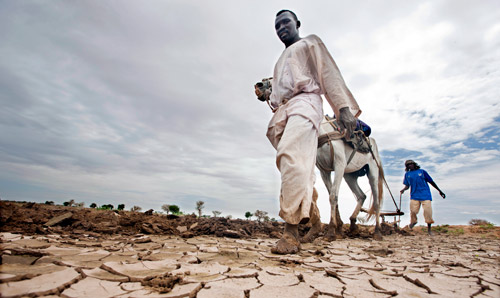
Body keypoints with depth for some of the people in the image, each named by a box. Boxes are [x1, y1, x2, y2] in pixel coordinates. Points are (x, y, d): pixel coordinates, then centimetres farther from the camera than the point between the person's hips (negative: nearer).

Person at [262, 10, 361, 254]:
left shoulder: (309, 43, 20)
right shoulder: (280, 61, 37)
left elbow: (329, 73, 3)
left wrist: (343, 106, -10)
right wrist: (263, 93, 12)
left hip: (304, 101, -6)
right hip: (282, 110, 7)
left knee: (291, 156, -30)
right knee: (298, 169, 0)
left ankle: (291, 232, -33)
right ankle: (314, 221, 12)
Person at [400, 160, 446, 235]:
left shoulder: (422, 172, 8)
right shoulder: (407, 174, 12)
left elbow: (431, 181, 13)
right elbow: (407, 186, 13)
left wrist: (439, 191, 14)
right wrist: (403, 189, -9)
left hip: (425, 194, -1)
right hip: (414, 195, 1)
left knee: (428, 211, -5)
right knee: (413, 211, -5)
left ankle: (429, 228, 12)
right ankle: (413, 221, 27)